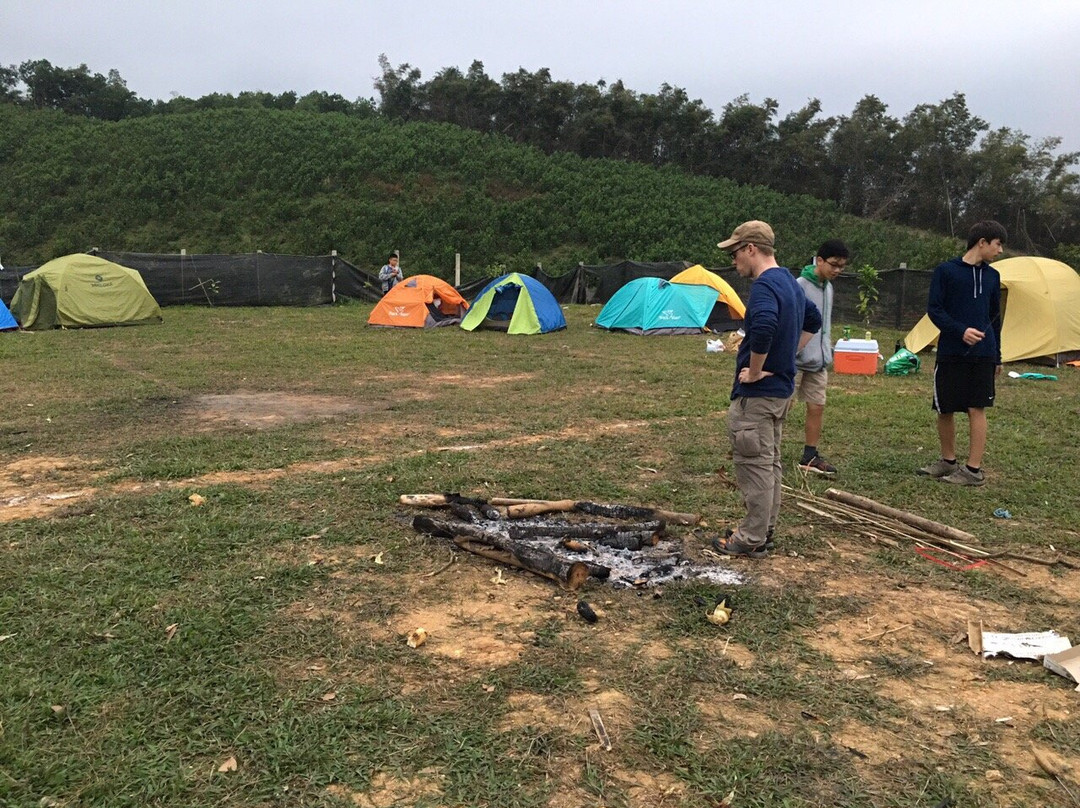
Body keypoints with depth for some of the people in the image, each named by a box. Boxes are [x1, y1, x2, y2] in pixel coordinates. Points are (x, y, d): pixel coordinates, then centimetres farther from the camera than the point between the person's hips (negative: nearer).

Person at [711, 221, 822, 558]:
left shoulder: (764, 284, -19)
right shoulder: (790, 282, 12)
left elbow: (765, 325, -38)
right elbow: (813, 319, 27)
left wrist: (755, 371, -25)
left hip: (757, 392, -10)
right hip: (781, 388, 10)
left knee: (755, 464, -1)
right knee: (770, 461, 17)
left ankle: (752, 539, 8)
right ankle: (764, 528, 28)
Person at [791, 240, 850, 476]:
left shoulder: (828, 287, 12)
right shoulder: (799, 286, -15)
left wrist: (827, 355, 20)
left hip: (818, 362, 8)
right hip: (796, 361, -8)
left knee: (817, 407, 10)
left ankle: (810, 456, 21)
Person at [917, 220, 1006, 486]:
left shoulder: (992, 276, 11)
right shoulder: (946, 271, -2)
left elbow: (995, 317, 17)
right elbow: (934, 309, -6)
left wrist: (997, 356, 18)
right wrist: (960, 330, -20)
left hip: (982, 354, 2)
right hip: (950, 353, -2)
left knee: (977, 409, -1)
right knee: (945, 409, 5)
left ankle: (974, 470, 4)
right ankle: (948, 461, 23)